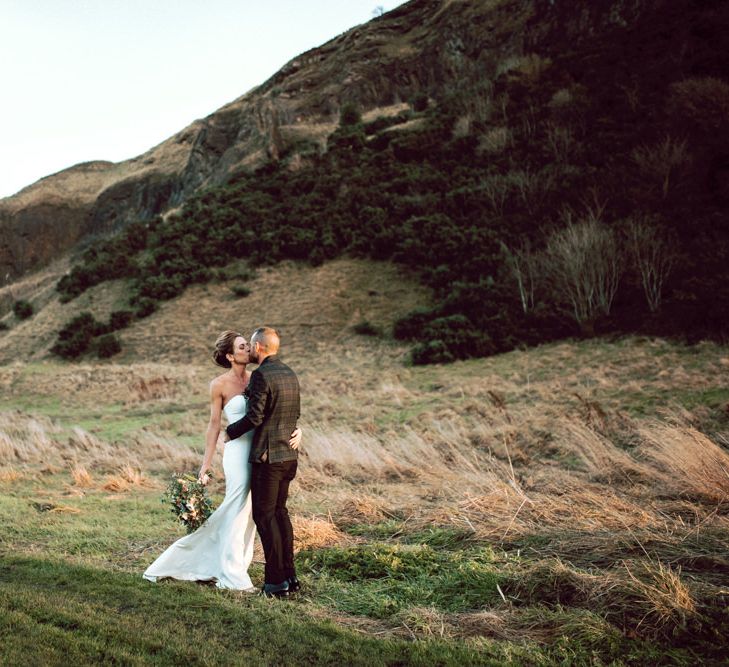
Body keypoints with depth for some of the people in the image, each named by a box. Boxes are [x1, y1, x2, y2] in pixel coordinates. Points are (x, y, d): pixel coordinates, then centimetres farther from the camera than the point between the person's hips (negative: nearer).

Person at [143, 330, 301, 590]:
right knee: (237, 513, 1)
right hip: (239, 452, -6)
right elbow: (214, 425, 0)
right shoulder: (220, 384, -5)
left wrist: (295, 431, -16)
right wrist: (206, 463, 0)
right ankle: (233, 576, 13)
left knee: (248, 512, 13)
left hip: (260, 452, 6)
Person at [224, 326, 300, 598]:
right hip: (289, 453, 9)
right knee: (279, 511, 17)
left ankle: (277, 581, 2)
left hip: (267, 455, -9)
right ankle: (289, 575, 21)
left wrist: (229, 431, -3)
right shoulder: (290, 373, 11)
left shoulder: (261, 375, -16)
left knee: (265, 516, -1)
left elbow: (254, 417, -18)